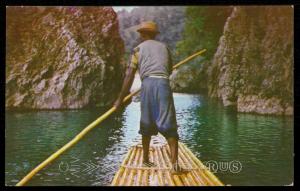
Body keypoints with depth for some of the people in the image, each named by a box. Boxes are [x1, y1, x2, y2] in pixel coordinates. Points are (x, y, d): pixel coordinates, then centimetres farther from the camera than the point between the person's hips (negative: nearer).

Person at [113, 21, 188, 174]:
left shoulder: (138, 49, 14)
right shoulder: (164, 47, 22)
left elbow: (129, 77, 6)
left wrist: (120, 99, 10)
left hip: (147, 84, 0)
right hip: (163, 83, 0)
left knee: (146, 124, 16)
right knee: (168, 126, -5)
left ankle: (145, 159, 27)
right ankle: (175, 165, -16)